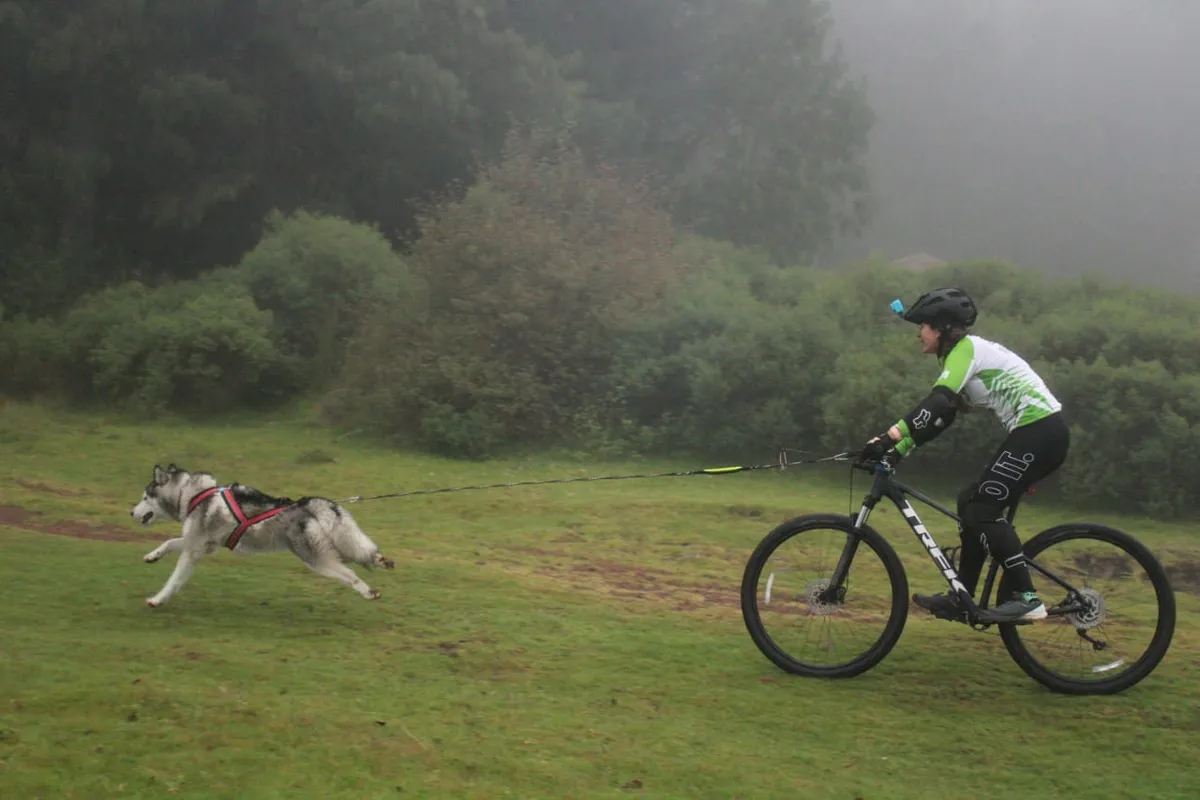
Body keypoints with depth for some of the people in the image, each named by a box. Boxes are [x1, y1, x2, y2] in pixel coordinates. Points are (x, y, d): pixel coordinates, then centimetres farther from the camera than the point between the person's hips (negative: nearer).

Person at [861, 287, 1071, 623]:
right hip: (1044, 432, 10)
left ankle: (1027, 598, -13)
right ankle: (960, 599, 16)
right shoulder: (962, 355, 20)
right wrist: (895, 450, 11)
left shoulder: (966, 349, -11)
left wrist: (887, 437, -32)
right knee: (971, 503, 12)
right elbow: (938, 417, 19)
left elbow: (936, 405, -25)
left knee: (982, 508, -11)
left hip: (1039, 432, -10)